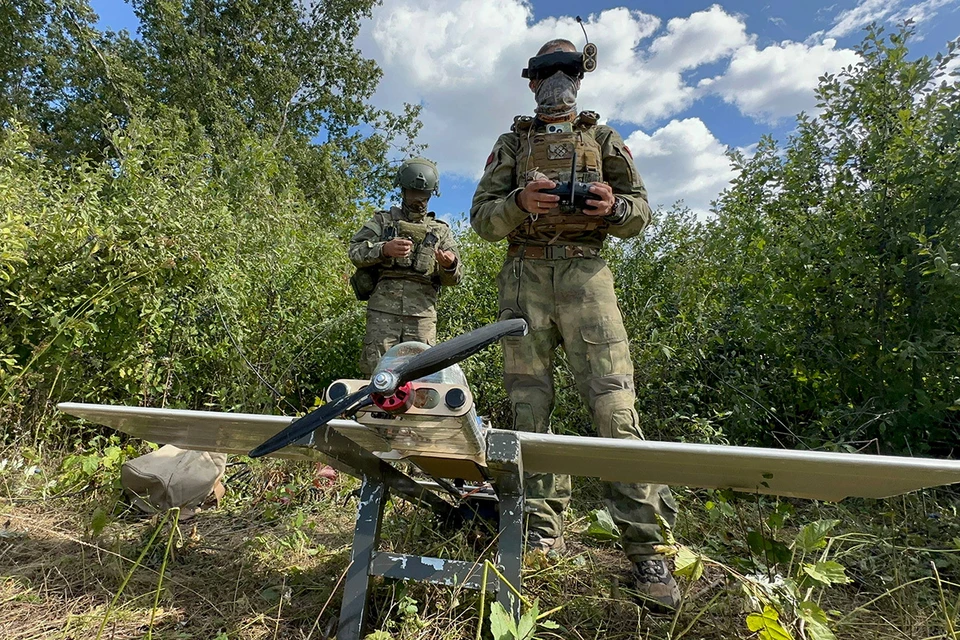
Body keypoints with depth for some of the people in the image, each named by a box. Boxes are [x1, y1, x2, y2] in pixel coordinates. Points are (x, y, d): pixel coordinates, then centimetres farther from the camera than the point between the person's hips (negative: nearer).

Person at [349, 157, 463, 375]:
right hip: (384, 309, -1)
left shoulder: (440, 230, 21)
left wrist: (450, 265, -12)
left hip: (422, 313, 1)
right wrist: (384, 249, -15)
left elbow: (454, 278, 13)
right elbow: (355, 251, 5)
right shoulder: (383, 221, 19)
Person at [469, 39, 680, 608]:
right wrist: (520, 202, -10)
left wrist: (613, 206, -8)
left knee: (614, 402, -12)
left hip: (584, 270, -1)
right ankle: (544, 530, 8)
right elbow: (482, 217, 11)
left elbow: (642, 210, 15)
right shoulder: (511, 144, 21)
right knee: (529, 402, -2)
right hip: (524, 275, 2)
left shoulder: (603, 139, 21)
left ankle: (648, 544, -5)